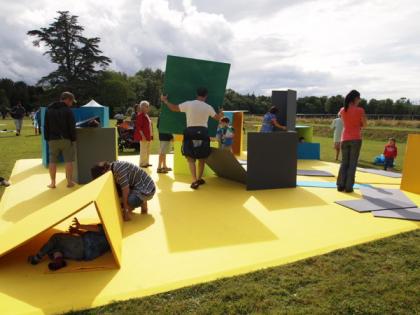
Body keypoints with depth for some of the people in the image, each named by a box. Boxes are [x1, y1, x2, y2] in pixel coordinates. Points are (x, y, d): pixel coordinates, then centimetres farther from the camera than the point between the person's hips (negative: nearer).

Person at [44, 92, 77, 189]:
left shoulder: (49, 110, 11)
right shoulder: (67, 110, -7)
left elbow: (46, 126, 12)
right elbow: (72, 127, -10)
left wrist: (47, 138, 15)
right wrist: (73, 139, -4)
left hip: (53, 139, 4)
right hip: (66, 139, -4)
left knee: (53, 161, 8)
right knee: (68, 160, 2)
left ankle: (53, 183, 10)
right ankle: (69, 182, 4)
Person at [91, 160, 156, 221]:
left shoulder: (119, 170, -27)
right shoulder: (114, 166, 1)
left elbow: (125, 192, -24)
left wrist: (126, 212, -17)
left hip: (147, 189, -9)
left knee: (129, 200, -35)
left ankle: (143, 202, -2)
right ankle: (131, 206, 10)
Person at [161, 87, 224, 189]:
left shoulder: (188, 104, -4)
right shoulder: (208, 107, 3)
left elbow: (174, 108, 2)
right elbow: (217, 118, 17)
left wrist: (165, 101, 20)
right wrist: (221, 113, 41)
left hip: (191, 132, -2)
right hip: (203, 132, 2)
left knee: (191, 158, 1)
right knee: (202, 158, 16)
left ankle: (195, 181, -10)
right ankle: (199, 179, 26)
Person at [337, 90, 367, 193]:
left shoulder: (343, 110, 2)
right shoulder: (360, 110, -8)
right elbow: (365, 124, 2)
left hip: (345, 139, 4)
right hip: (356, 139, -3)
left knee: (344, 163, 11)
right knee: (352, 163, 2)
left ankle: (340, 185, 8)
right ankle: (348, 186, 1)